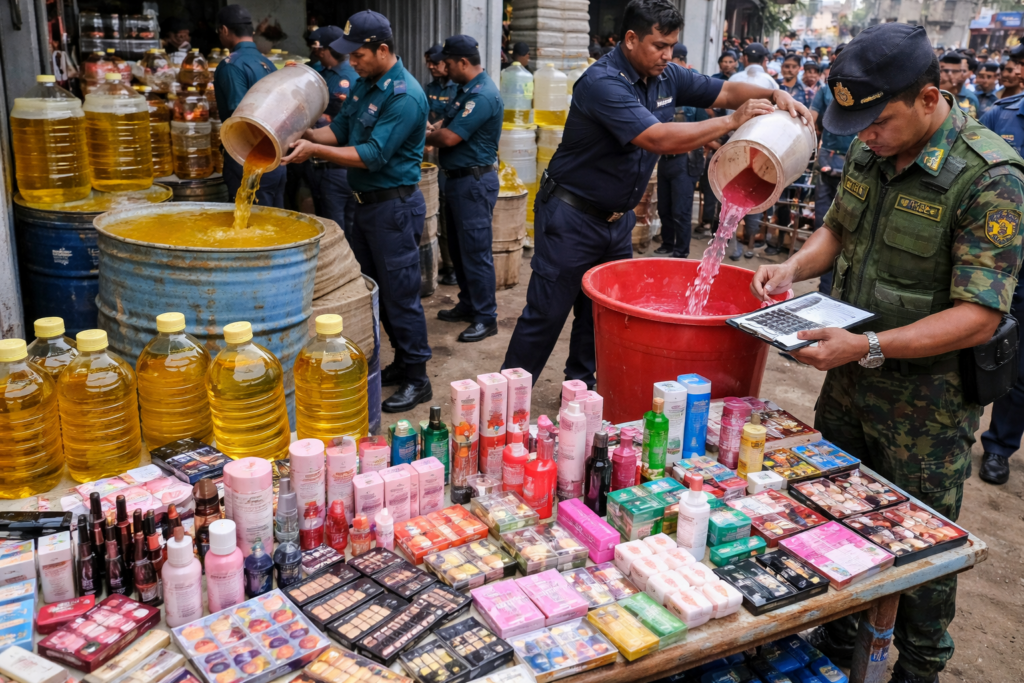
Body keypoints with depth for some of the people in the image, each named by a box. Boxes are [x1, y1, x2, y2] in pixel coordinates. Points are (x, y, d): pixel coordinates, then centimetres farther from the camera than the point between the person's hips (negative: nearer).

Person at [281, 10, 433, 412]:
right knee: (374, 290, 16)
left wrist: (315, 151, -21)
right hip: (365, 202, 9)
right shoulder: (364, 84, 10)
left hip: (394, 205, -9)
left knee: (400, 295, -3)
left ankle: (417, 379, 9)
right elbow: (340, 130, 16)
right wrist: (305, 134, -2)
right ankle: (401, 363, 29)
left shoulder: (404, 97, -19)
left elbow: (373, 155, -23)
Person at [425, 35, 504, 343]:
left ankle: (486, 317, 3)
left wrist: (424, 138, -4)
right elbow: (447, 124, 20)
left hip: (474, 182, -10)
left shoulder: (483, 95, -20)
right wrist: (433, 129, -1)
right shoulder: (465, 89, 13)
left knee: (475, 251, -5)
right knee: (457, 248, 17)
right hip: (457, 178, 10)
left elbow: (449, 138, -22)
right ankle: (468, 305, 29)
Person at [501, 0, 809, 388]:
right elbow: (659, 139, -32)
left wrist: (774, 96, -8)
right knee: (546, 313, -3)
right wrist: (732, 121, -25)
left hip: (617, 218, 8)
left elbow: (725, 91, 11)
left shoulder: (666, 77, 3)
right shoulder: (603, 82, -23)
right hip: (572, 216, -8)